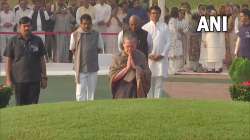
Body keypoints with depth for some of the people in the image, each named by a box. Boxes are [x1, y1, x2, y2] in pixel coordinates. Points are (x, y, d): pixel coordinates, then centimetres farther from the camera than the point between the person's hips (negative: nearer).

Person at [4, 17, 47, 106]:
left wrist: (44, 77, 8)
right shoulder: (13, 41, 2)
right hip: (19, 80, -1)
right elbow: (8, 61, 3)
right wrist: (8, 79, -2)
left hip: (35, 79, 1)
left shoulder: (37, 41, 7)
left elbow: (42, 60, 11)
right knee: (20, 105, 5)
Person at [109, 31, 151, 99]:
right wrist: (127, 68, -13)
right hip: (122, 95, -1)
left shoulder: (141, 57, 2)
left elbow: (148, 75, -3)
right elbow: (113, 77, -8)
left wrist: (135, 67, -13)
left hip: (138, 93, 1)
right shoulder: (117, 58, -1)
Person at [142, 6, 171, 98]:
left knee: (159, 81, -3)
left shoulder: (164, 27, 5)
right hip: (149, 58, 0)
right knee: (149, 82, 2)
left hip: (161, 58, 0)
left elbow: (168, 42, 3)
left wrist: (162, 54, -7)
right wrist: (149, 55, -8)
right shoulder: (145, 27, 5)